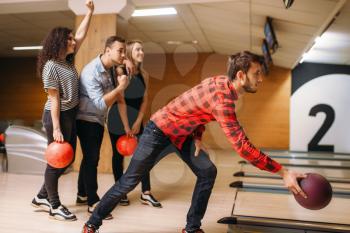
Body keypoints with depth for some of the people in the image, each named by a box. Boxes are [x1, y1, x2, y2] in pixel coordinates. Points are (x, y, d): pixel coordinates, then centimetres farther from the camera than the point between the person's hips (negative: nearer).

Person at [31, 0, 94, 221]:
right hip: (58, 116, -9)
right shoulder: (51, 66, -15)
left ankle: (42, 197, 29)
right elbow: (54, 99, -18)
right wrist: (56, 129, -20)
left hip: (71, 115, 9)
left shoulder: (68, 61, 9)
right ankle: (55, 206, 18)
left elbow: (81, 35, 16)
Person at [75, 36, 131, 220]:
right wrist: (121, 87, -24)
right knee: (91, 159, -6)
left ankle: (82, 195, 30)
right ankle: (93, 203, 3)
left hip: (98, 120, 8)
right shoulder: (91, 72, -23)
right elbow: (101, 104, -27)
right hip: (87, 120, -8)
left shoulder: (110, 69, 2)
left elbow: (112, 97, 12)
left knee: (90, 159, 15)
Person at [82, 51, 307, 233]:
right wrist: (283, 172, -36)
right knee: (129, 181, 0)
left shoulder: (222, 82, -6)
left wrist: (197, 137, -1)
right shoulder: (222, 98, -34)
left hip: (182, 133, 8)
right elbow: (242, 146, -39)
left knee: (207, 172, -3)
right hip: (159, 130, -8)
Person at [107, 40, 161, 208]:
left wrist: (138, 122, -6)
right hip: (117, 119, -4)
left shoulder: (144, 74, 2)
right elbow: (120, 100, -16)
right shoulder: (120, 71, -13)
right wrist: (126, 126, -17)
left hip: (136, 118, 4)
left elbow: (144, 100, 3)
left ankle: (146, 193, 6)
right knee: (118, 155, 5)